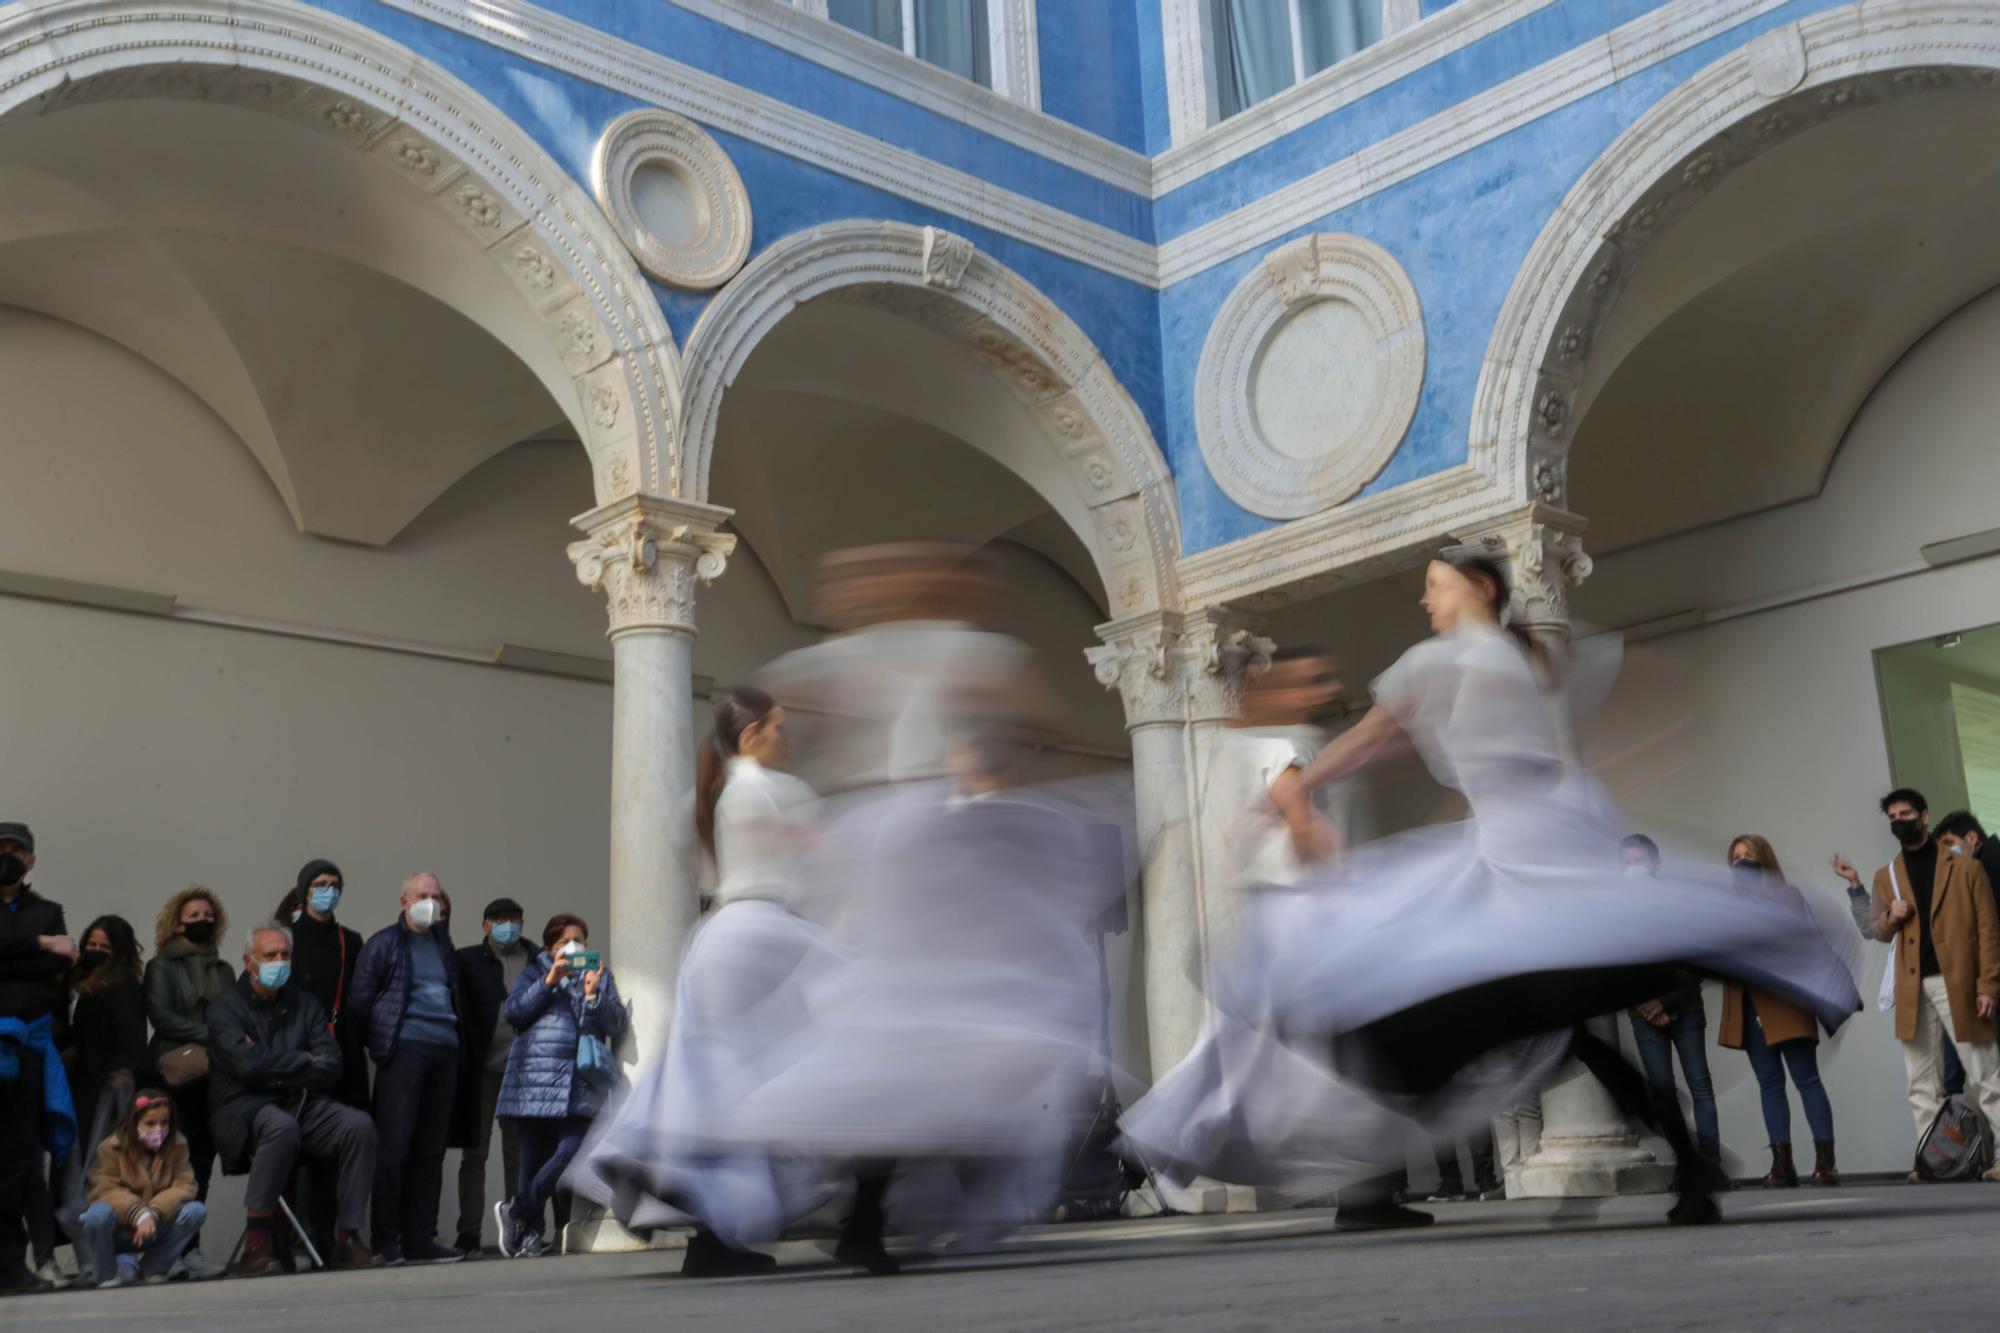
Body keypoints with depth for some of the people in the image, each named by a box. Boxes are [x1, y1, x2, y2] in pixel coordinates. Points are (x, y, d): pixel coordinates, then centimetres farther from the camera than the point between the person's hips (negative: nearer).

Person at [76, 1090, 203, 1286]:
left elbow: (184, 1186, -14)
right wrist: (138, 1214, -35)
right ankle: (108, 1275, -9)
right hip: (118, 1230, -2)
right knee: (99, 1213, -35)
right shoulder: (111, 1147, -12)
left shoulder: (177, 1145, -5)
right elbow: (106, 1190, -20)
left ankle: (153, 1268, -3)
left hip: (155, 1229, 2)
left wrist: (153, 1214, -31)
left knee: (196, 1210, -23)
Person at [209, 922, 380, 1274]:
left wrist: (278, 1072, -7)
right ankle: (256, 1241, -26)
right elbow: (246, 1064, -14)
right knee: (282, 1126, -38)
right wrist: (302, 1061, -3)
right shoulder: (226, 1005, 3)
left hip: (304, 1103, 4)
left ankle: (347, 1238, -21)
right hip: (248, 1107, -4)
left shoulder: (305, 1004, 16)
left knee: (359, 1125, -24)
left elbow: (330, 1068, 5)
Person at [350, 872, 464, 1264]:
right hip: (404, 1050, -6)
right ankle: (386, 1241, -2)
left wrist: (457, 1037, 12)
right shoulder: (383, 943, 4)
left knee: (430, 1149, 6)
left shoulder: (443, 944, 21)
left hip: (445, 1048, 6)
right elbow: (362, 999, 1)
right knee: (394, 1146, -7)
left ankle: (420, 1239, 10)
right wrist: (381, 1041, 0)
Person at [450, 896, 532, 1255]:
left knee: (519, 1154, 7)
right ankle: (469, 1233, 9)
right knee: (474, 1154, 4)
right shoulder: (467, 960, 4)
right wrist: (463, 1062, -12)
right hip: (482, 1071, -1)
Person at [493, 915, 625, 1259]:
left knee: (573, 1149, -14)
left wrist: (593, 996, -9)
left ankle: (517, 1211, -2)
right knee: (534, 1156, -2)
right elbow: (514, 1013, 0)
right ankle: (530, 1231, 8)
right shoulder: (535, 974, 17)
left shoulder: (600, 976, 19)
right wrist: (549, 982, -7)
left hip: (580, 1081, 1)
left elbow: (616, 1024, 7)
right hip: (536, 1079, 0)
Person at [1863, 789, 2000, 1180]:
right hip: (1913, 989, 4)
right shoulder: (1885, 877, 13)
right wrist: (1890, 918, -5)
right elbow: (1876, 930, 19)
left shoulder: (1965, 868, 3)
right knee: (1922, 1084, 5)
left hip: (1959, 983, -4)